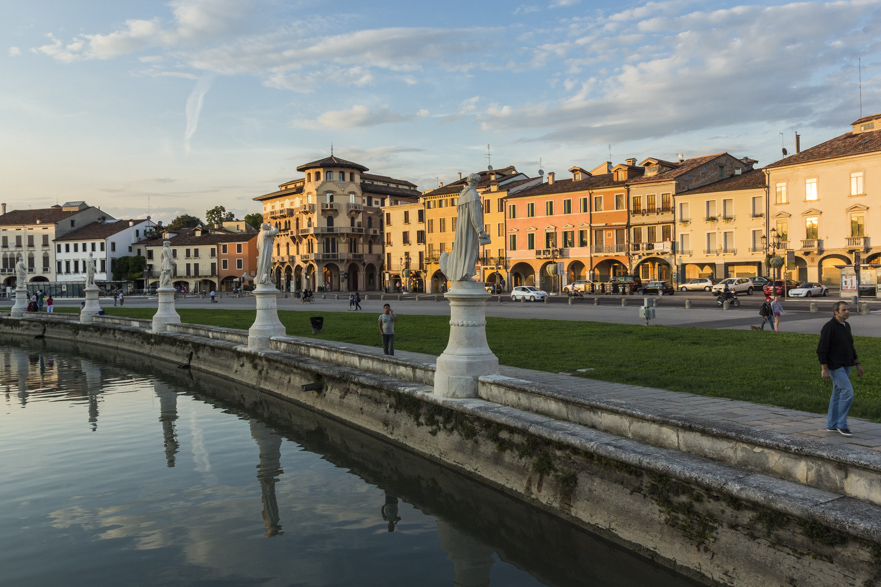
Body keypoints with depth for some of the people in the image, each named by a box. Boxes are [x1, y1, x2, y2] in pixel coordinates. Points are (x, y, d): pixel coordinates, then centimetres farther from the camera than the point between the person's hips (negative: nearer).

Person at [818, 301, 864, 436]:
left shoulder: (846, 326, 12)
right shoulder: (829, 327, -15)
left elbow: (850, 348, 21)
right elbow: (821, 349, -17)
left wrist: (858, 364, 17)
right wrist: (824, 369, -20)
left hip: (845, 366, 9)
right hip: (835, 366, -9)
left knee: (838, 394, 12)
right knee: (848, 392, -14)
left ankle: (831, 425, 19)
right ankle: (841, 424, -3)